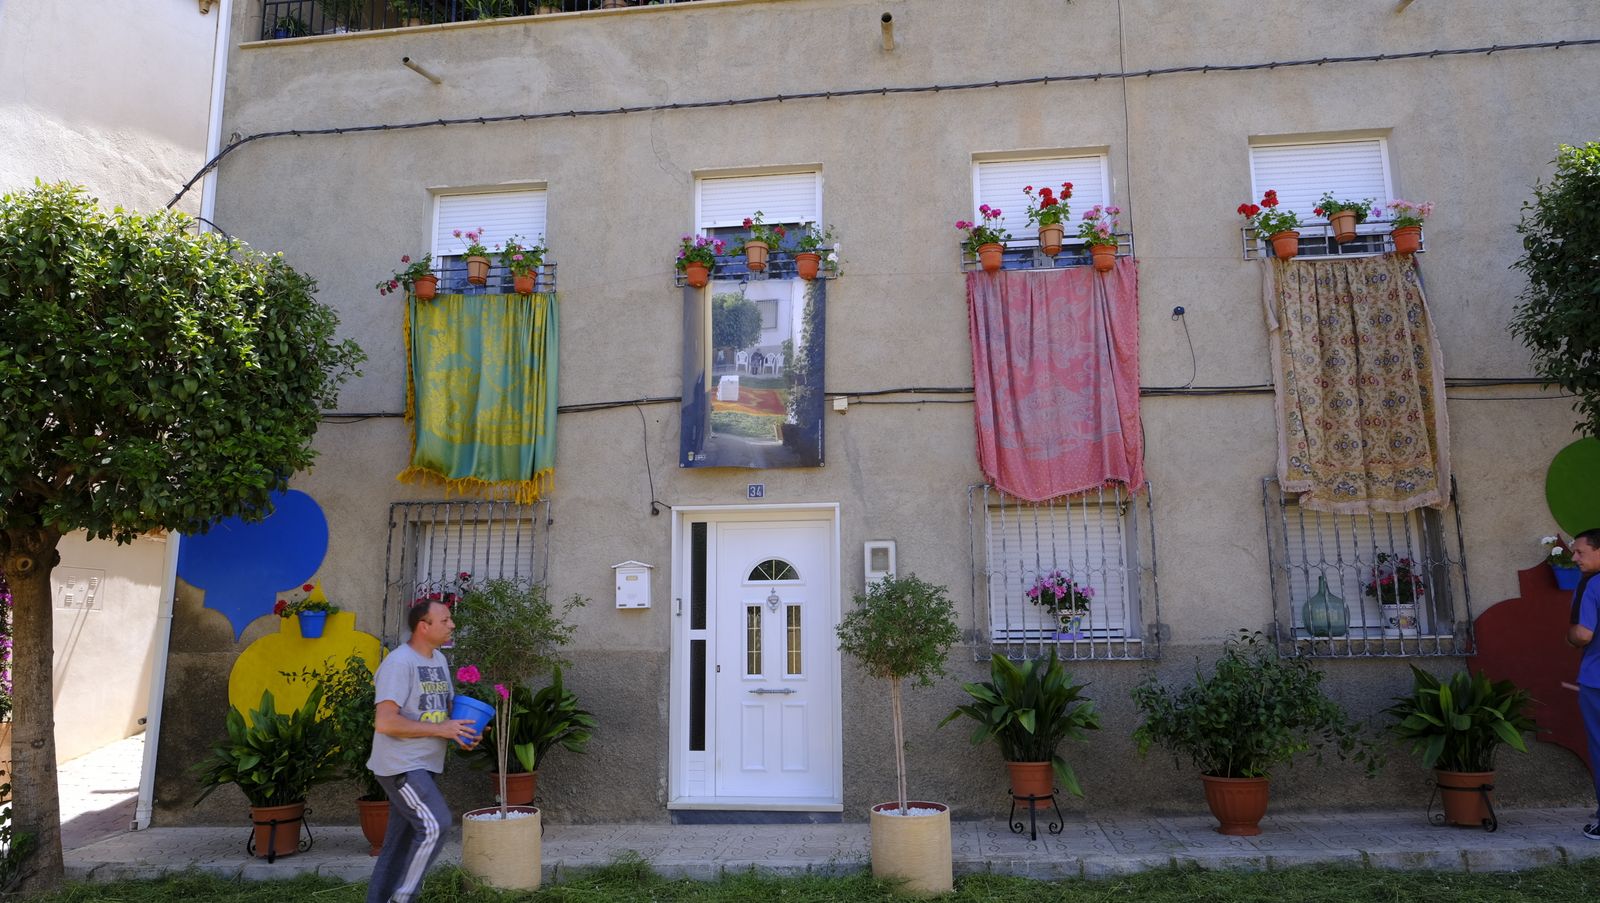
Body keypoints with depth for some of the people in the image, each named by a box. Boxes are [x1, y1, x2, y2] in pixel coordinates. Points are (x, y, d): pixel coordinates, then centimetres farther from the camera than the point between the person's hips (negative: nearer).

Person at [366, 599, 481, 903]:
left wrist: (462, 731, -1)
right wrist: (440, 730, -21)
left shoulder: (439, 660, 11)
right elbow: (385, 722, -24)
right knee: (434, 825, -14)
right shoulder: (399, 662, -17)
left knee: (402, 838, 13)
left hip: (422, 765, 9)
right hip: (400, 764, -9)